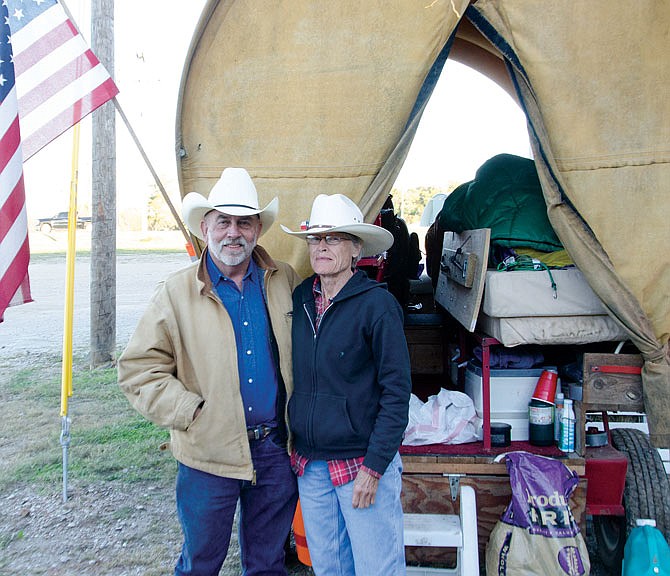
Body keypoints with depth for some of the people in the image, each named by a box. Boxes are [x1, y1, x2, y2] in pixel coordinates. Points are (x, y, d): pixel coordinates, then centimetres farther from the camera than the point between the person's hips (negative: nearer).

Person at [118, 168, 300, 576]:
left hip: (276, 450, 2)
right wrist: (191, 411, -13)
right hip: (209, 454, -2)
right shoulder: (177, 293, -6)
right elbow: (138, 370, -5)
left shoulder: (287, 282, 2)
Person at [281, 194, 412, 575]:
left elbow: (396, 391, -13)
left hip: (362, 462, -5)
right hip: (309, 464, 6)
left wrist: (373, 467, -15)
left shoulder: (377, 304, -13)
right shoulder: (300, 300, 4)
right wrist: (289, 443, 10)